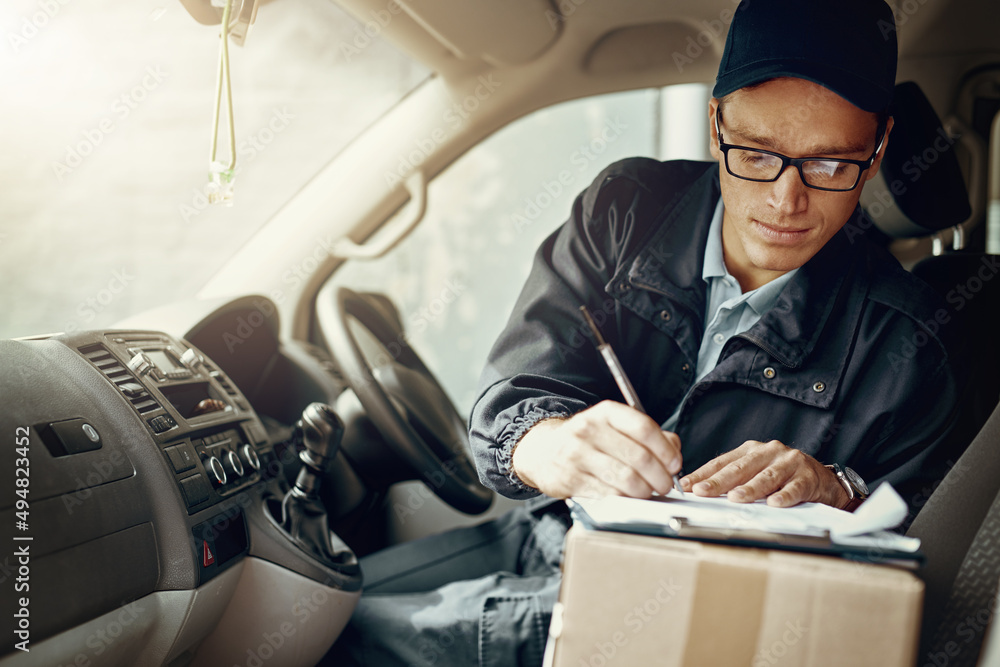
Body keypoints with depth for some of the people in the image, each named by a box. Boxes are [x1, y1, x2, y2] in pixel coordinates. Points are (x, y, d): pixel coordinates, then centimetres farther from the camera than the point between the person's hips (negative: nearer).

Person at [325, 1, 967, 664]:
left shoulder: (907, 350, -11)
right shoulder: (626, 206, -3)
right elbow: (513, 399, -10)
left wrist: (835, 491, -28)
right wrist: (547, 445, -35)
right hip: (540, 537, 4)